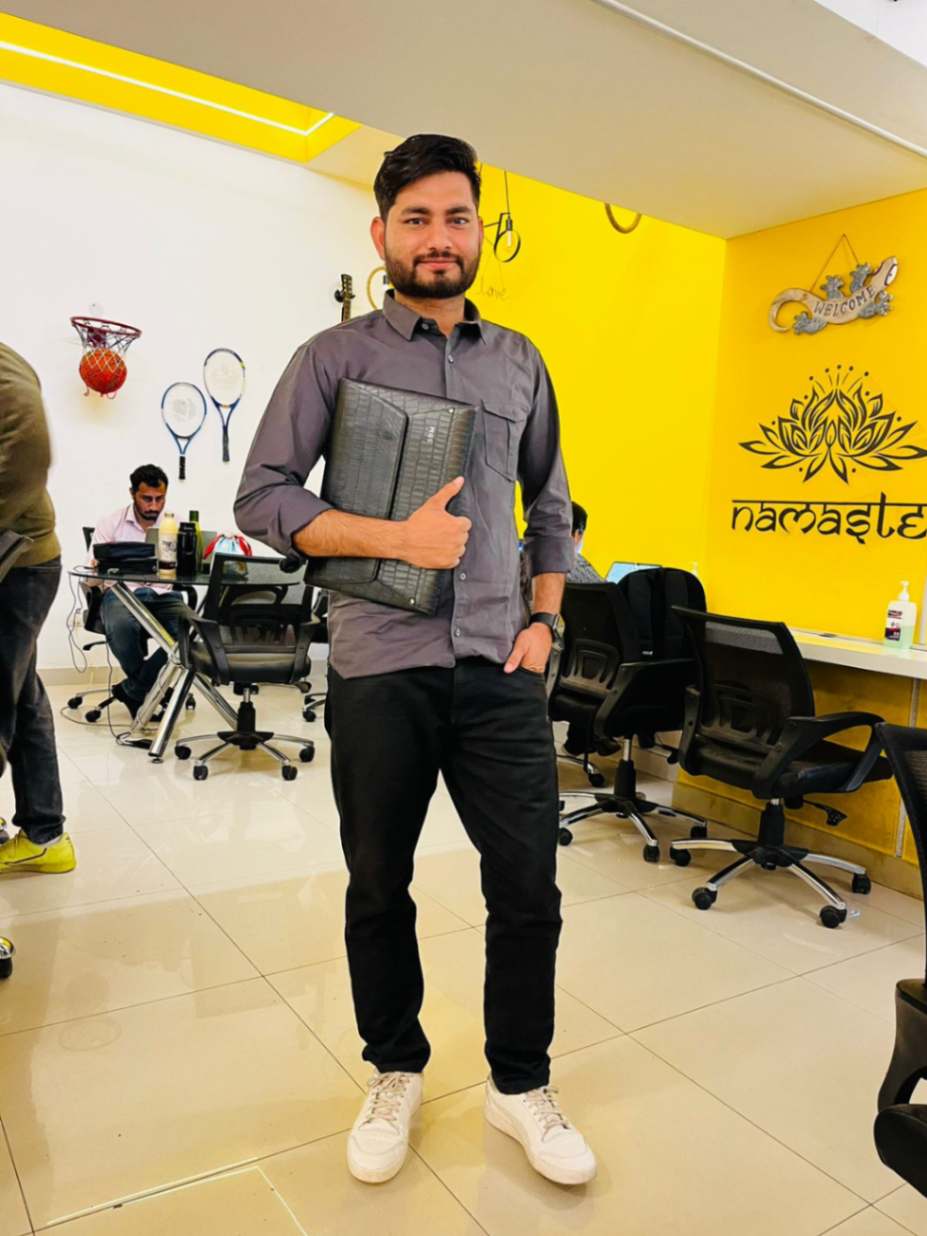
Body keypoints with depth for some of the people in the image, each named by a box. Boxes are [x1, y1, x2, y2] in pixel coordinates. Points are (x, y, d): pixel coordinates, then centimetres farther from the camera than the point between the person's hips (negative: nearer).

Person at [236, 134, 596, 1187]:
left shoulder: (520, 362, 13)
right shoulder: (335, 355, 2)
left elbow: (551, 505, 18)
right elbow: (261, 498, -4)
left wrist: (543, 622, 5)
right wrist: (400, 537, -15)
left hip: (499, 669, 3)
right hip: (380, 671, -2)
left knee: (529, 890, 6)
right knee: (378, 889, 13)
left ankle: (521, 1087, 30)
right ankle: (395, 1075, 37)